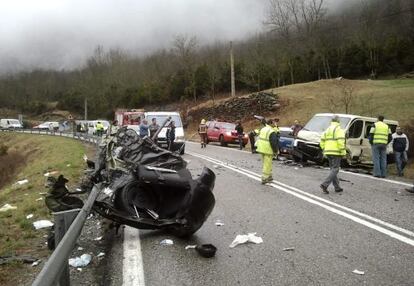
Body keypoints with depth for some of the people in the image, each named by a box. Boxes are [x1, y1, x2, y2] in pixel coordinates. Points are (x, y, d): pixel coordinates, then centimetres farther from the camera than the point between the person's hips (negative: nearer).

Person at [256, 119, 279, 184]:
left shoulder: (263, 129, 10)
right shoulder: (272, 132, -17)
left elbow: (259, 139, 15)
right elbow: (273, 142, -18)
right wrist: (275, 150, -7)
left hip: (261, 149, 9)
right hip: (268, 150, -9)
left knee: (266, 164, 20)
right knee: (267, 165, -1)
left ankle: (269, 176, 28)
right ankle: (264, 179, 1)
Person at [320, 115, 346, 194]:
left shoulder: (327, 129, 15)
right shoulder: (339, 129, -7)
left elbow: (322, 141, 13)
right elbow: (340, 141, -18)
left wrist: (324, 150, 18)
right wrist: (343, 152, -13)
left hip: (328, 152, 7)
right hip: (336, 152, -7)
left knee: (333, 169, 14)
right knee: (334, 170, -5)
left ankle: (337, 187, 17)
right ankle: (325, 185, -17)